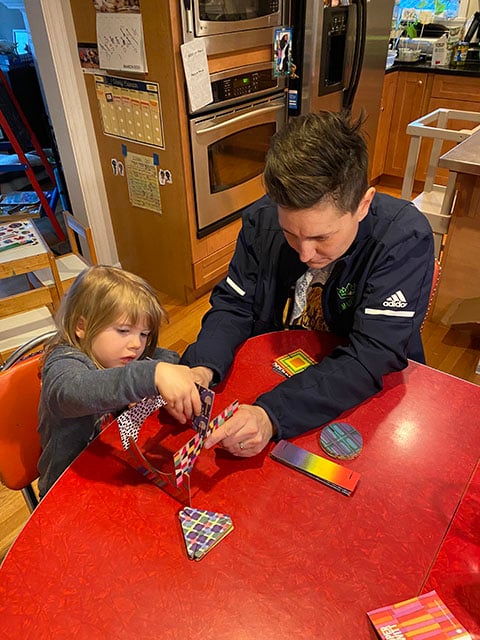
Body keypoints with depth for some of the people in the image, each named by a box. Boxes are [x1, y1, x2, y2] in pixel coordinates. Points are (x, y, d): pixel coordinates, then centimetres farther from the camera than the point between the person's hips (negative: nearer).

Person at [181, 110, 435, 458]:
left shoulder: (404, 237, -24)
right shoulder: (262, 220, -13)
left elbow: (372, 358, -29)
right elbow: (234, 304, -6)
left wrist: (271, 415, -41)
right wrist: (201, 368, -27)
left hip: (369, 392, -1)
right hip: (273, 372, 2)